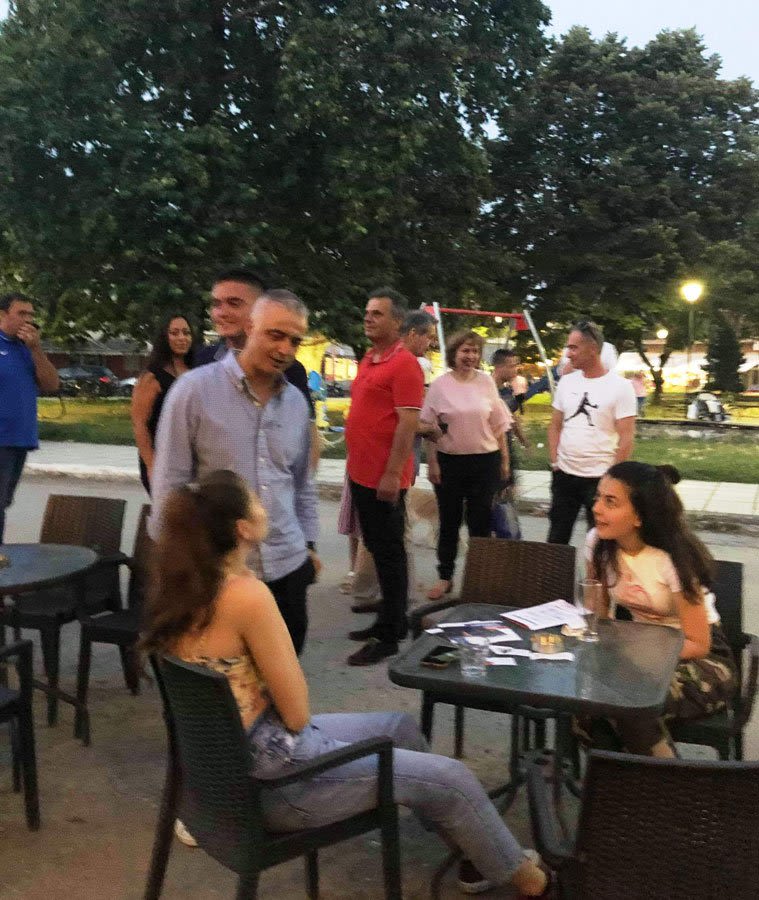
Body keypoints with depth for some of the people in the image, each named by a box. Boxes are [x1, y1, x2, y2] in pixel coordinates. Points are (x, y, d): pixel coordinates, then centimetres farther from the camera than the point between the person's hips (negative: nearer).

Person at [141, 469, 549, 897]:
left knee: (400, 726, 23)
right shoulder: (247, 595, -29)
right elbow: (298, 713, -19)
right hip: (271, 776, -9)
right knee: (452, 778, 4)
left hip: (228, 757, 9)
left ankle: (474, 850, 41)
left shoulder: (180, 583, -2)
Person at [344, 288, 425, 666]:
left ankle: (391, 636, 10)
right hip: (361, 474, 9)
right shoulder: (368, 359, 14)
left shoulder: (404, 364, -14)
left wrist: (392, 474, -23)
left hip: (384, 478, -9)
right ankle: (387, 620, 30)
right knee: (375, 548, 17)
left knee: (389, 553, 0)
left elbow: (408, 423, -20)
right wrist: (355, 464, 18)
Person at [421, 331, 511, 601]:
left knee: (480, 522, 8)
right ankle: (445, 576, 21)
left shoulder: (486, 382, 2)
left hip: (485, 460, 1)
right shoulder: (440, 385, -3)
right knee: (449, 521, 9)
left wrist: (505, 459, 7)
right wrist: (432, 463, -6)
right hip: (449, 461, -1)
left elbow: (499, 425, 7)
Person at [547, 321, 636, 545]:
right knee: (557, 538, 12)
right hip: (564, 475, 5)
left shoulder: (620, 387, -9)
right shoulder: (566, 381, 6)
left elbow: (626, 438, -11)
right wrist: (555, 462, 3)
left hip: (599, 478, -4)